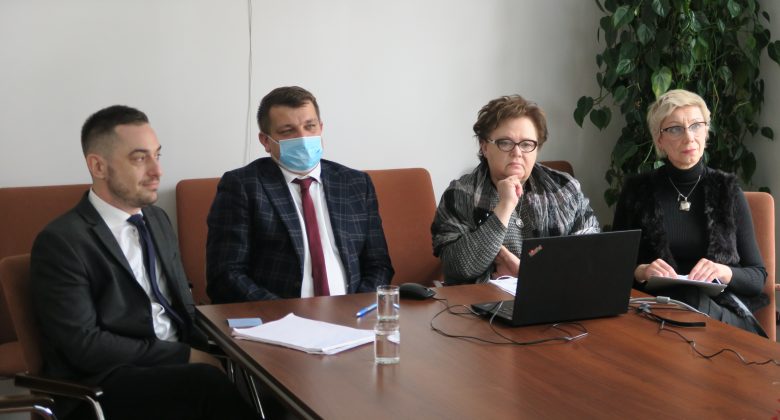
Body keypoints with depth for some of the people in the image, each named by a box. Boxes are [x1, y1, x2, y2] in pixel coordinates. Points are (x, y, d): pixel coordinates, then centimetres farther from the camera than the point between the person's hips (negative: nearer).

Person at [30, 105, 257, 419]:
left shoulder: (158, 220, 16)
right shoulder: (61, 241, -8)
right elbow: (84, 345, -14)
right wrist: (187, 356, -16)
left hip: (179, 365, 7)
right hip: (104, 383, -6)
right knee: (208, 382, -35)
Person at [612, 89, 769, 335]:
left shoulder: (727, 190, 8)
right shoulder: (637, 191, 9)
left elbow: (758, 277, 9)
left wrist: (724, 272, -13)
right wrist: (640, 272, -12)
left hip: (721, 310, 0)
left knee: (695, 302, -35)